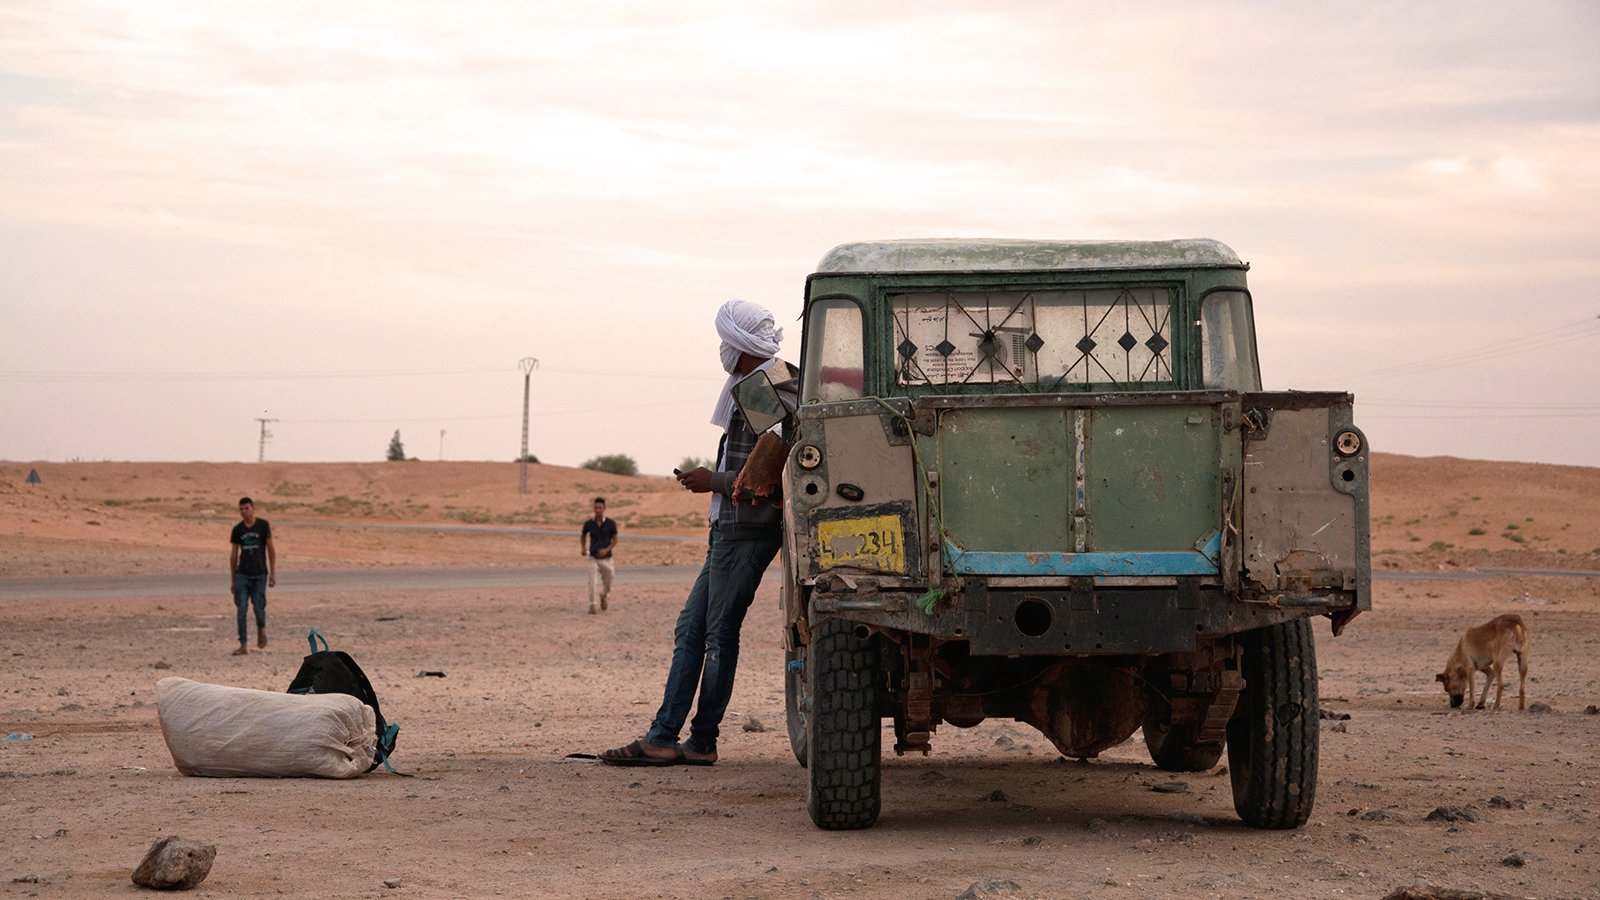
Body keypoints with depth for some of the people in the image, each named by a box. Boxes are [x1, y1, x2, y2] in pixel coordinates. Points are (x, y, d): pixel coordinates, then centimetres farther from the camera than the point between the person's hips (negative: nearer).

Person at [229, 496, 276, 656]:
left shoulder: (263, 525, -1)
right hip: (242, 574, 2)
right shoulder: (238, 530, 5)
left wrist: (273, 573, -5)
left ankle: (261, 629, 28)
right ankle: (244, 645, -3)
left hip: (259, 574, -2)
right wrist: (233, 580, 10)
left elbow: (271, 550, 1)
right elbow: (234, 555, 11)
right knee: (241, 610, -5)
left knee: (258, 608, -5)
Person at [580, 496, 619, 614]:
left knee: (607, 584, 13)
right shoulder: (588, 523, -3)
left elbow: (615, 540, -2)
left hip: (606, 558, 0)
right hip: (593, 558, 0)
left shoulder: (610, 524, -8)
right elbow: (583, 536, 15)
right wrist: (583, 549, -1)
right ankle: (591, 606, -12)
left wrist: (607, 549, -19)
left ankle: (603, 597, 45)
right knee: (592, 583, -16)